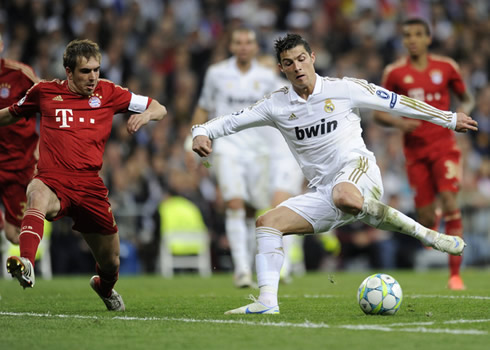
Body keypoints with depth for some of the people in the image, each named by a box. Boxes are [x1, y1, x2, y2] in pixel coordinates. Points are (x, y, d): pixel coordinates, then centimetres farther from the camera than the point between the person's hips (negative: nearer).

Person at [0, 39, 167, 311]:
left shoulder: (108, 92, 9)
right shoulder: (44, 91, 8)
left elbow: (159, 109, 12)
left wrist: (146, 114, -9)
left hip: (90, 185, 2)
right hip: (52, 181, -2)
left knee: (111, 263, 12)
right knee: (37, 196, -41)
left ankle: (105, 287, 50)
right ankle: (26, 266, -61)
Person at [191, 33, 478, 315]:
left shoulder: (344, 89, 1)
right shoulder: (277, 104, 10)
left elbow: (396, 103, 9)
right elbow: (232, 121, 14)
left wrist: (450, 119, 17)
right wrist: (202, 133, -9)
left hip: (358, 168, -5)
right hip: (323, 193, 5)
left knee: (344, 198, -41)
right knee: (267, 223, -9)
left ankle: (425, 234, -27)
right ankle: (267, 301, -14)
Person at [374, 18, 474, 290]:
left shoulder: (446, 67, 3)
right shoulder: (394, 73, 2)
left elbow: (466, 98, 17)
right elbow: (378, 113, 7)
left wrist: (464, 111, -7)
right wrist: (399, 123, -13)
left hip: (443, 143, -1)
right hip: (415, 149, 1)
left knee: (449, 201, -18)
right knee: (426, 217, -3)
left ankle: (455, 272, -15)